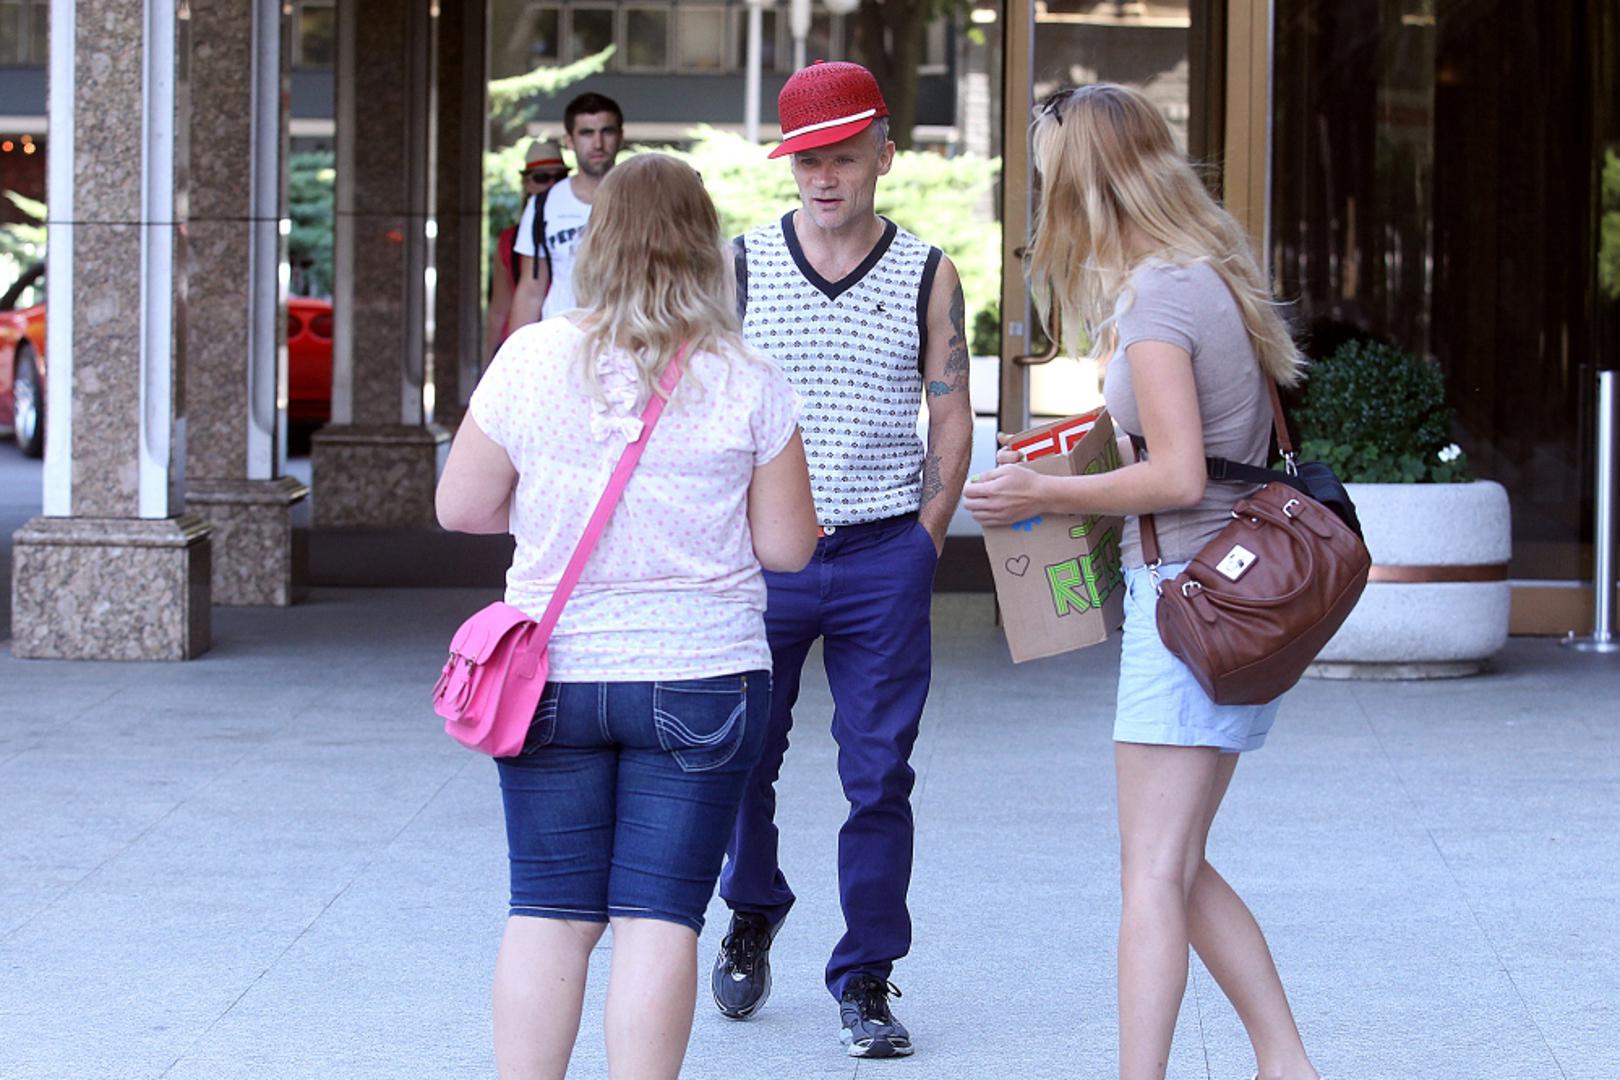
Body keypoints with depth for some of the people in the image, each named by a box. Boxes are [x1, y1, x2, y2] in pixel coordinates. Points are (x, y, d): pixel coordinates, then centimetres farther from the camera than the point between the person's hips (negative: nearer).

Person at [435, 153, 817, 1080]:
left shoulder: (533, 359, -4)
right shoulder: (747, 383, -6)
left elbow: (460, 507, 3)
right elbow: (787, 547, -3)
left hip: (553, 677, 1)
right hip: (700, 679, -1)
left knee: (550, 913, 8)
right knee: (659, 916, 1)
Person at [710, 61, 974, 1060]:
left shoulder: (928, 277, 3)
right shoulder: (739, 265, 3)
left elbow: (952, 421, 7)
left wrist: (922, 546, 0)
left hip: (884, 556, 0)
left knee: (880, 776, -1)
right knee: (744, 754, 9)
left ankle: (866, 982, 8)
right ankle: (753, 915, 36)